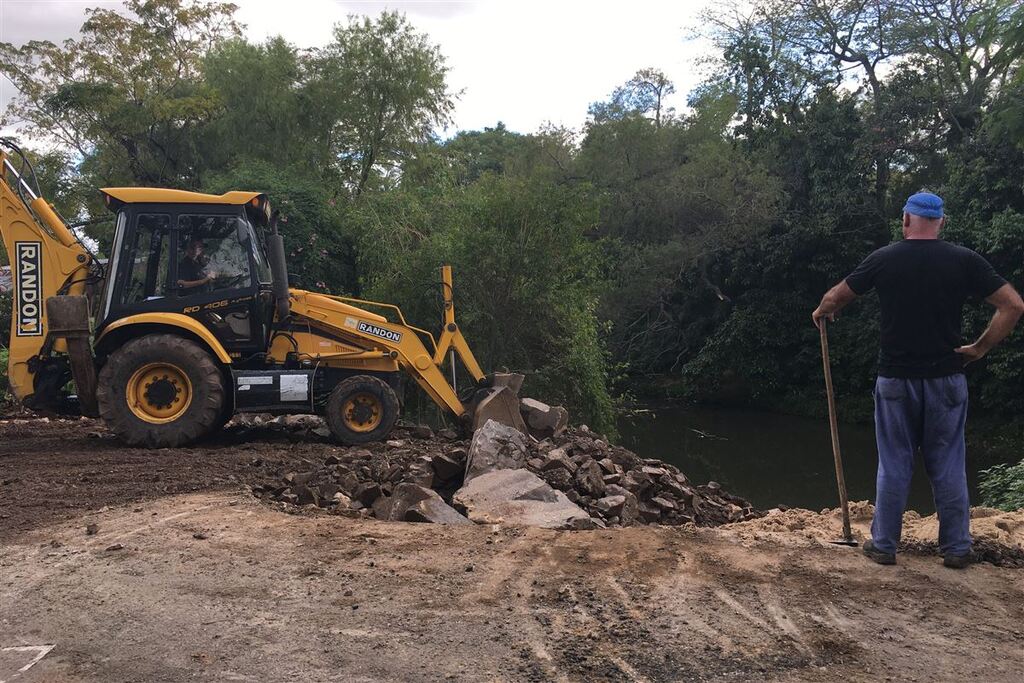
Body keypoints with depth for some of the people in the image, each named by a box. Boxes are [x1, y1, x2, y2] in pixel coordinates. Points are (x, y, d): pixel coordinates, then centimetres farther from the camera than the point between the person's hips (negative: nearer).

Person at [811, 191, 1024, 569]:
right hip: (946, 379, 1)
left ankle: (884, 544, 15)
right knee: (947, 465, 9)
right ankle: (956, 548, 16)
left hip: (895, 379, 0)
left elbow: (833, 299, 6)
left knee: (894, 464, 8)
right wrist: (981, 347, 3)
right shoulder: (964, 260, -3)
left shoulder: (884, 259, -3)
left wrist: (821, 313, 28)